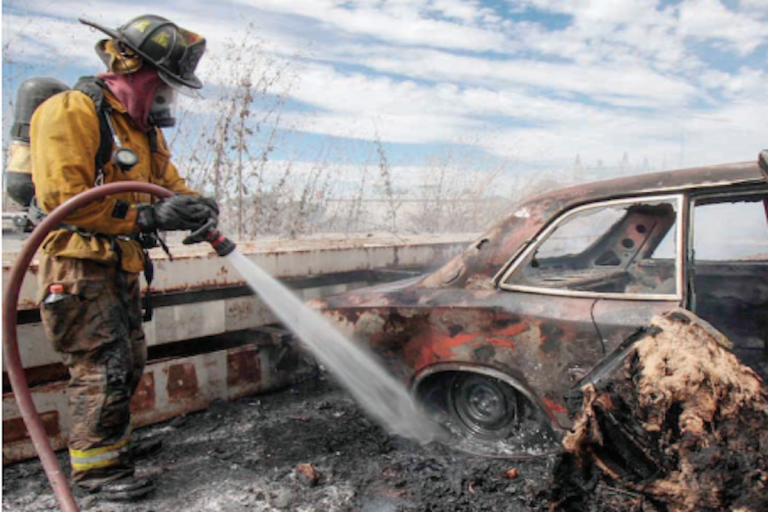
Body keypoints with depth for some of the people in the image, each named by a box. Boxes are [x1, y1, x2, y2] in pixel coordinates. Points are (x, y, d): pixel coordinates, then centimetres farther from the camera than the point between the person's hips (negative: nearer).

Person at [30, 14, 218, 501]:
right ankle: (96, 466, 10)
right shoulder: (72, 111, -14)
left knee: (129, 361, 17)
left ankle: (115, 441, 35)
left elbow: (168, 182, 15)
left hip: (121, 266, 9)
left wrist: (194, 204, -9)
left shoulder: (145, 127, 14)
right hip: (79, 265, -9)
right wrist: (146, 217, -24)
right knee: (103, 366, -5)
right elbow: (64, 196, -23)